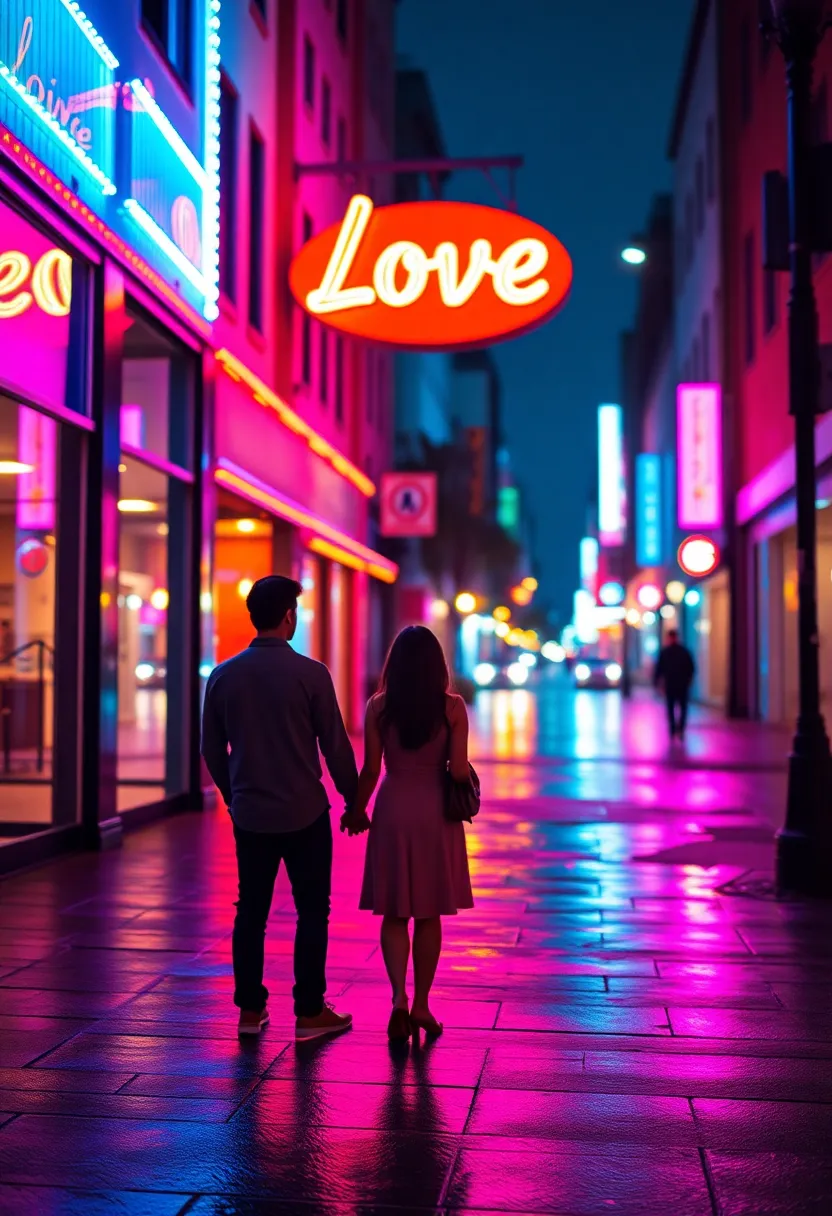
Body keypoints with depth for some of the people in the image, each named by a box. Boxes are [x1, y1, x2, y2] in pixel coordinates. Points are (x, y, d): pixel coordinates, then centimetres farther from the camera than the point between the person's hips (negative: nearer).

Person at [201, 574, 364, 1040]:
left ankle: (250, 1009, 18)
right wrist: (353, 800, 5)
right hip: (304, 814, -4)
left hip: (250, 814, 4)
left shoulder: (224, 675, 0)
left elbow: (212, 749, 8)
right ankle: (310, 1012, 10)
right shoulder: (310, 673, -11)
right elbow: (336, 745, -7)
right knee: (312, 912, 6)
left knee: (251, 911, 12)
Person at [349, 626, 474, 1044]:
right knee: (428, 914, 12)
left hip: (392, 811, 0)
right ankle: (421, 1006, 19)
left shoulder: (379, 707, -5)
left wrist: (357, 810, 12)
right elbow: (459, 771, -10)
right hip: (435, 813, 0)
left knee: (394, 913, 10)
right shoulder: (452, 707, -7)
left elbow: (370, 771, -3)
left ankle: (399, 998, -7)